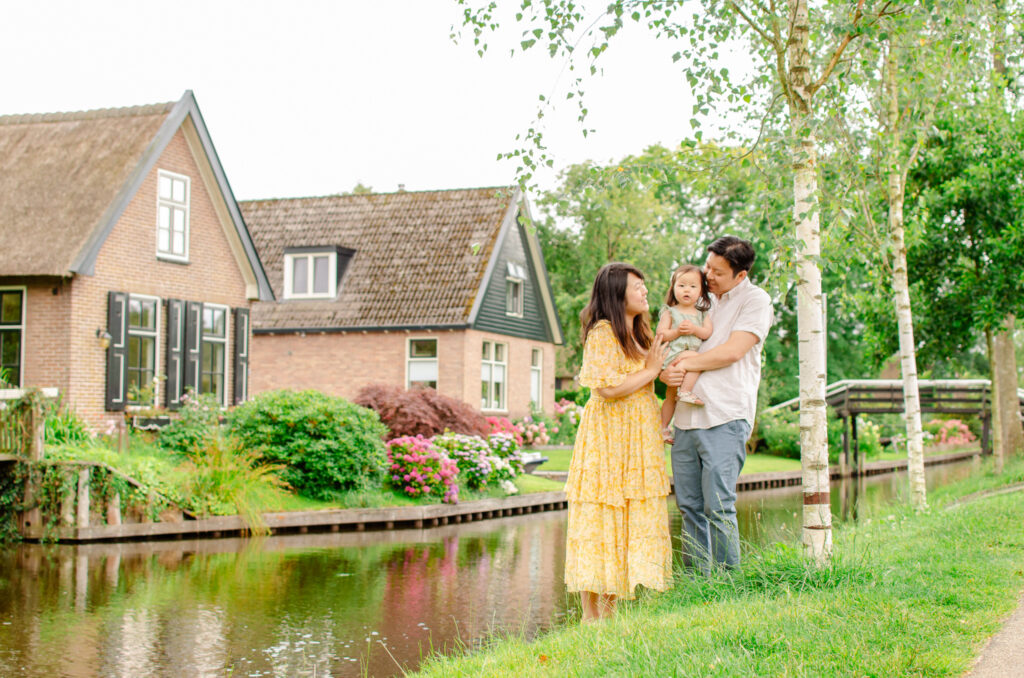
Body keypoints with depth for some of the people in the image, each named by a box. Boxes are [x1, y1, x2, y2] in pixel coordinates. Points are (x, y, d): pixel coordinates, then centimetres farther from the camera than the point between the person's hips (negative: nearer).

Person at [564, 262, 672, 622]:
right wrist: (649, 371, -10)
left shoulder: (640, 333, 16)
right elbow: (607, 387, -21)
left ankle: (609, 609, 14)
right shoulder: (602, 332, -12)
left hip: (637, 438, 9)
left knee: (632, 520, 8)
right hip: (607, 435, -9)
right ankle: (590, 614, -1)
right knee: (600, 520, -5)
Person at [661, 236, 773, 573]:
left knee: (718, 506, -10)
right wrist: (666, 373, 3)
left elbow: (732, 352, -11)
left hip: (725, 418, -6)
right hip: (686, 418, 7)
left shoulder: (755, 300, 1)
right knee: (689, 505, 7)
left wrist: (685, 363, -4)